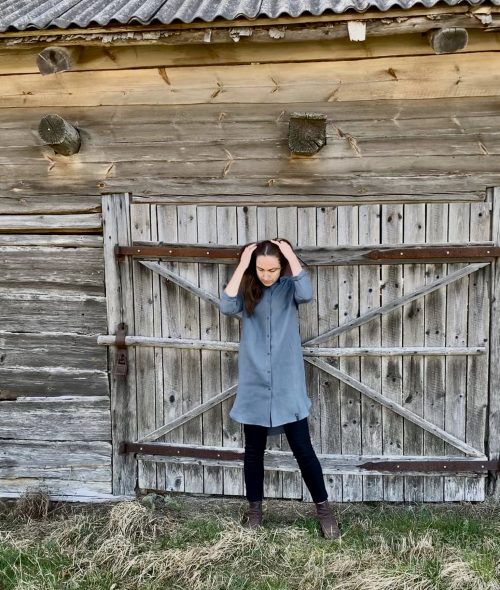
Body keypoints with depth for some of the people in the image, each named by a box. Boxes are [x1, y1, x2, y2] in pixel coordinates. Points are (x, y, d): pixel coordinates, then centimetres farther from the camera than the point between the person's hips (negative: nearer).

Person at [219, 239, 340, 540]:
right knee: (254, 450, 12)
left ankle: (324, 509, 19)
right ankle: (255, 509, 29)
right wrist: (241, 266, -16)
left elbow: (307, 294, -26)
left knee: (303, 449, 2)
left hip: (288, 384, -2)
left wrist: (291, 256, -17)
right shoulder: (248, 289, 2)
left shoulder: (290, 287, -2)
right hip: (254, 384, 2)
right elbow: (227, 307, -18)